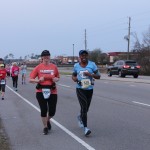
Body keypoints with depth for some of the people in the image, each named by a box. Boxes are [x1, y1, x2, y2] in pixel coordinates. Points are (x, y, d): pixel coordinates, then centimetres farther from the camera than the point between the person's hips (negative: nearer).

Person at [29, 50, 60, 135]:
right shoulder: (38, 67, -2)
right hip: (41, 92, -1)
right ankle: (45, 127, 22)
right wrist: (38, 80, -19)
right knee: (43, 110, 3)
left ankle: (48, 120, 37)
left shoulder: (54, 67, 2)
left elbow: (58, 77, 17)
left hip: (53, 92, 1)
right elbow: (30, 79, -2)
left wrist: (56, 79, -6)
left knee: (52, 111, 2)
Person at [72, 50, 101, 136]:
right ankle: (85, 128, -14)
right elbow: (73, 75, 18)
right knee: (84, 107, -16)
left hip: (89, 89, 1)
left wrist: (91, 74, -20)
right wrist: (74, 78, -6)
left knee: (86, 108, 13)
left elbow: (98, 76, -2)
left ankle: (80, 117, 48)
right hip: (80, 89, -1)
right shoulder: (76, 66, 3)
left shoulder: (92, 64, -2)